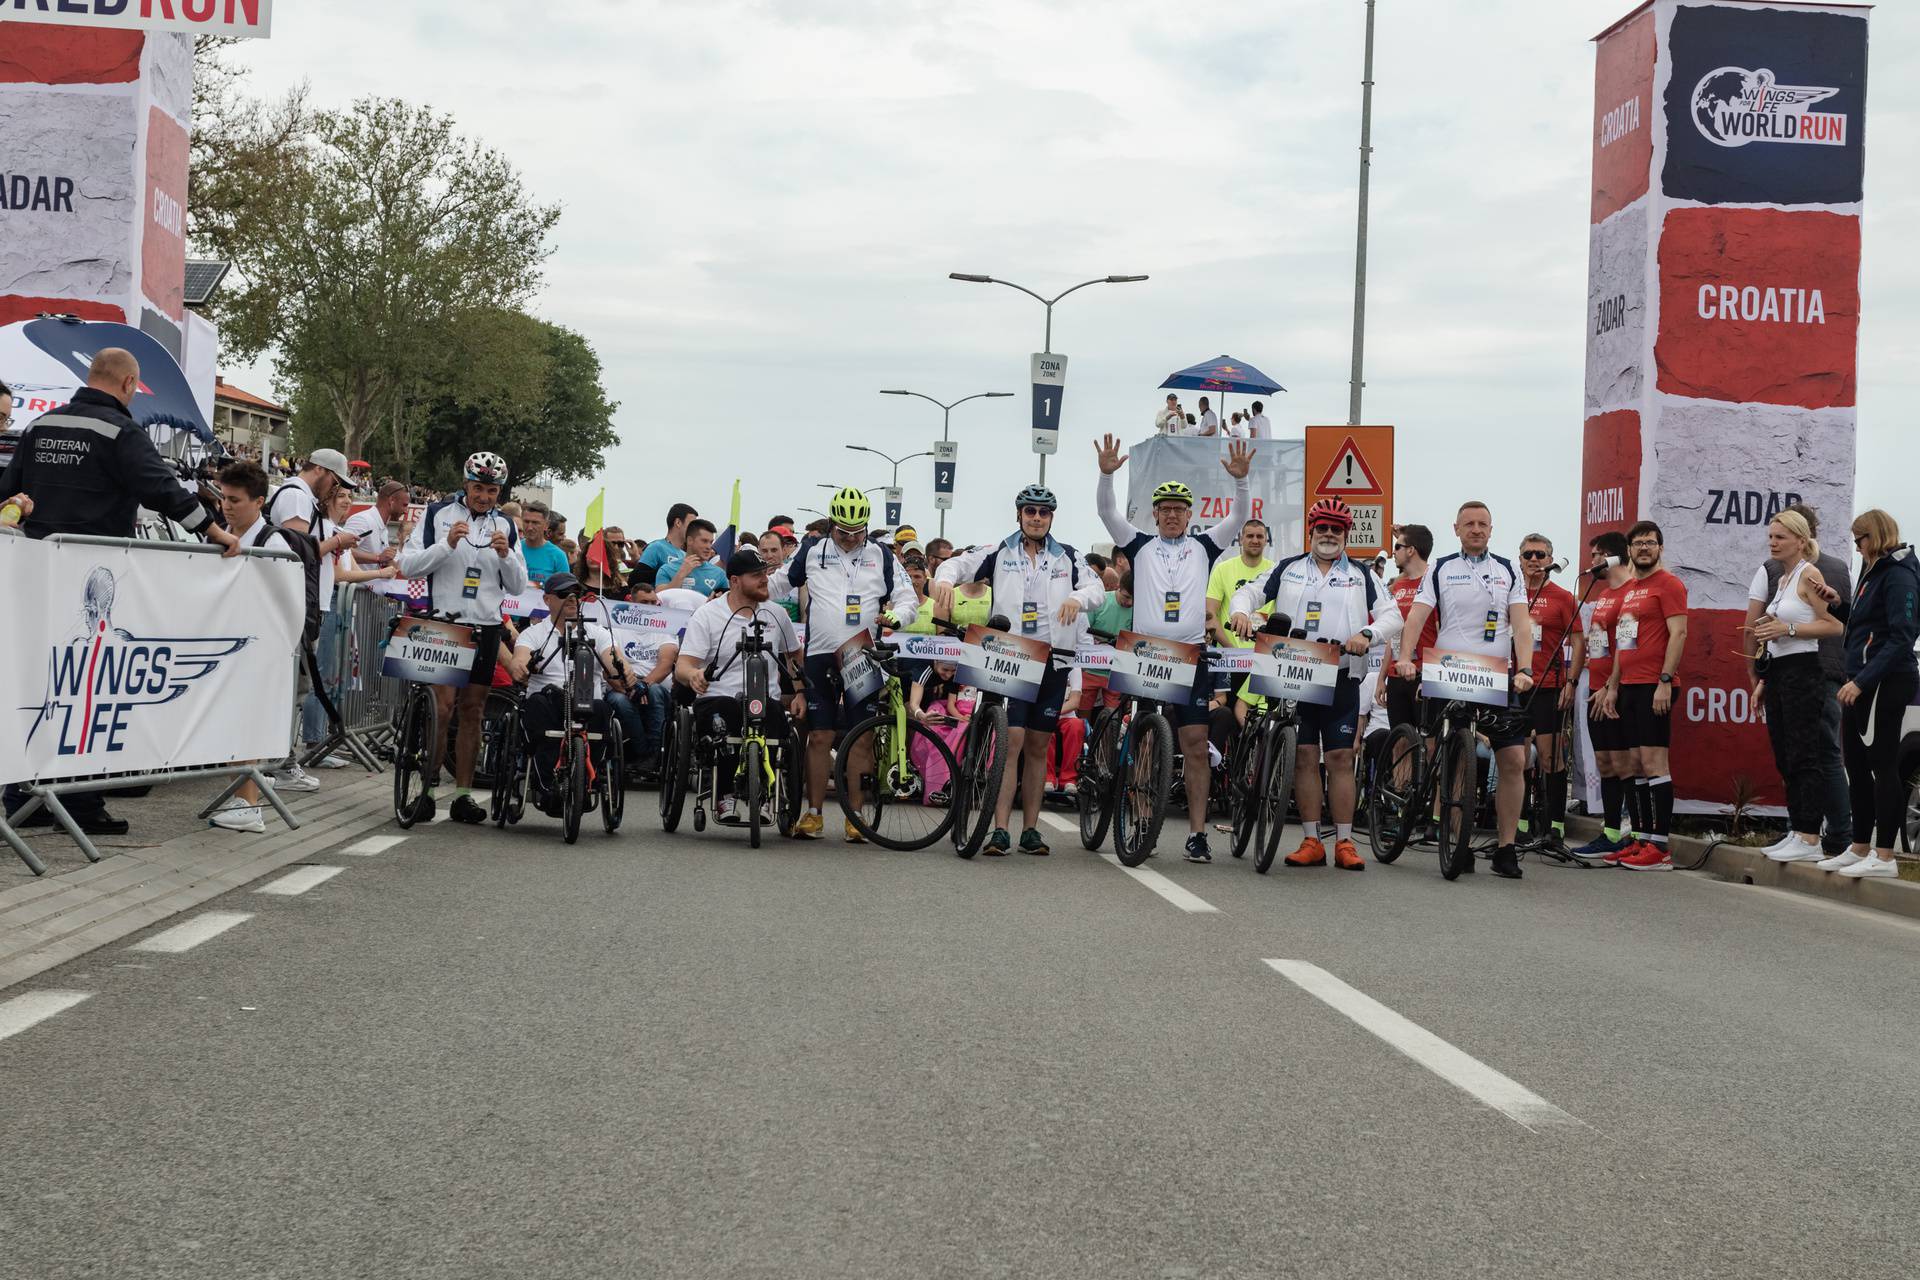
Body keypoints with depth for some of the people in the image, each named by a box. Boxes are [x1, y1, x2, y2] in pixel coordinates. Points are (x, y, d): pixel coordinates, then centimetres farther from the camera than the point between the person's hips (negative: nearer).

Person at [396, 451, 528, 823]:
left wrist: (506, 555, -9)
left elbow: (517, 586, 9)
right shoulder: (438, 513, 0)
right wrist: (447, 545, -18)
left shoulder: (504, 526, 10)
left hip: (485, 627, 4)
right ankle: (428, 788, -4)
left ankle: (462, 795, 9)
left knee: (473, 710, 5)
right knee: (443, 706, -12)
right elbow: (408, 565, -5)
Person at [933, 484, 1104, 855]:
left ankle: (1031, 830, 14)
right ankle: (1000, 829, -12)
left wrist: (1078, 598, -21)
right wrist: (946, 579, -21)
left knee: (1038, 747, 8)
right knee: (1012, 740, -12)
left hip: (1053, 660, 3)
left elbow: (1097, 588, 2)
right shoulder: (1000, 553, 8)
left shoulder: (1068, 557, 12)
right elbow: (960, 563, 2)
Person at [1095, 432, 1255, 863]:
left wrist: (1240, 480, -15)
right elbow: (1108, 513, -1)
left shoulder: (1203, 546, 11)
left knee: (1195, 745, -3)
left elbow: (1239, 517, 2)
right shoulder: (1140, 546, 10)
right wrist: (1107, 474, -16)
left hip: (1191, 656, 0)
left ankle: (1197, 833, -3)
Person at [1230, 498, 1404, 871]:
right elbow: (1250, 591, 11)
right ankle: (1311, 841, 5)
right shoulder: (1288, 569, 12)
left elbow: (1392, 616, 4)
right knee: (1304, 756, 1)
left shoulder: (1360, 575, 10)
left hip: (1341, 676, -1)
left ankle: (1344, 842, 2)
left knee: (1341, 757, -2)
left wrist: (1366, 634, -16)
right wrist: (1241, 611, -12)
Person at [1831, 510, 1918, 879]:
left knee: (1882, 765, -6)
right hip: (1863, 683, 10)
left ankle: (1884, 857, -4)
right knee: (1857, 763, 13)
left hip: (1885, 682, -10)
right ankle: (1861, 849, 21)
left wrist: (1862, 681, -24)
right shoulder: (1873, 572, 17)